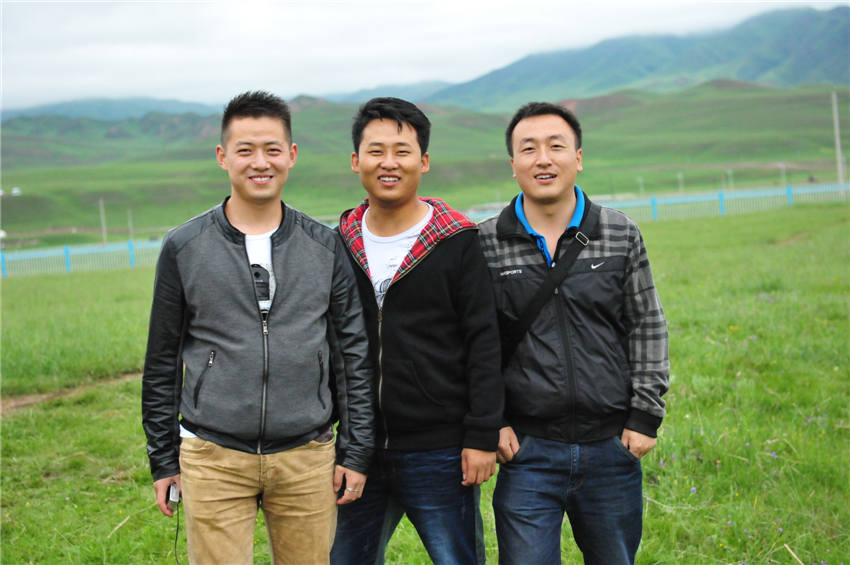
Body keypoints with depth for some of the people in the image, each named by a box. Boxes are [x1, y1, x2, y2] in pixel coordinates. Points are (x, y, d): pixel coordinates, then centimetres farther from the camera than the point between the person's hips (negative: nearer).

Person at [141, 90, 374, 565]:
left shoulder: (326, 246, 4)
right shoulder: (184, 248, 2)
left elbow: (354, 355, 7)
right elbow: (163, 362, 7)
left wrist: (356, 452, 3)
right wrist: (163, 460, 7)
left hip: (307, 457, 1)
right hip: (214, 459, -1)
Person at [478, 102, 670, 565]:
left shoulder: (622, 236, 3)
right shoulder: (484, 244, -2)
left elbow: (647, 328, 6)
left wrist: (646, 417, 0)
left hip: (613, 447, 2)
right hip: (527, 452, -1)